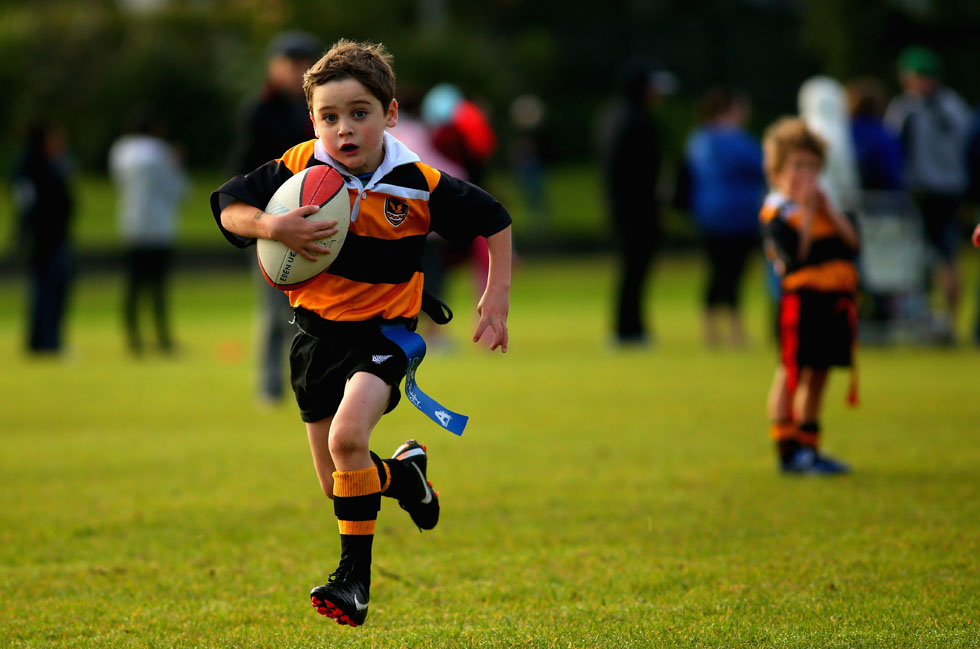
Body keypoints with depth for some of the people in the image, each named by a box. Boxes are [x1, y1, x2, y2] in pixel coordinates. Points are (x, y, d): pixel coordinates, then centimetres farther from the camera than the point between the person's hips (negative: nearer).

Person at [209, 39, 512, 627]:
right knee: (339, 483, 11)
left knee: (347, 438, -29)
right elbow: (227, 206, -6)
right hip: (316, 331, 4)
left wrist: (498, 296, -6)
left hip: (384, 331, -4)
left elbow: (495, 221, -1)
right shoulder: (299, 169, -12)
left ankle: (355, 579, -17)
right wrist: (270, 226, -26)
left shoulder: (419, 186, -15)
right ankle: (404, 471, 46)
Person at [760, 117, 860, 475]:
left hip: (835, 299, 7)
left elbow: (853, 242, 6)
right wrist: (806, 210, -15)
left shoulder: (823, 204, 17)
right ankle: (788, 449, -1)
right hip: (801, 297, -7)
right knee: (791, 373, -5)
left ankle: (808, 447, 20)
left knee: (817, 373, 13)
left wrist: (829, 209, -4)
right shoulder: (775, 210, -6)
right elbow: (795, 254, -19)